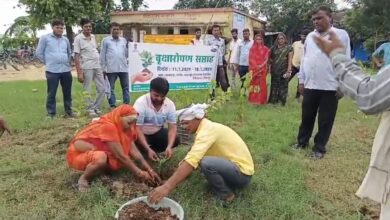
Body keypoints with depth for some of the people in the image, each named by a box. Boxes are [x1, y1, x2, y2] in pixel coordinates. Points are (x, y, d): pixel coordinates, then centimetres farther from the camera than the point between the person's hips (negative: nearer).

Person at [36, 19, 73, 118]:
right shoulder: (45, 38, 0)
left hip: (66, 70, 4)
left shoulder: (65, 40, 13)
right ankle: (51, 113, 11)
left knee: (67, 92, 10)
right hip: (52, 71, -4)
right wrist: (48, 62, 4)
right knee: (51, 93, 1)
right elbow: (39, 53, 2)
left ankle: (68, 111, 22)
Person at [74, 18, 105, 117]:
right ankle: (91, 109, 14)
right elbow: (76, 56, -9)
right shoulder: (78, 38, -6)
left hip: (97, 66, 6)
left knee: (102, 88, 7)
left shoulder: (93, 37, 12)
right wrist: (79, 72, -15)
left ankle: (96, 107, 20)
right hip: (86, 68, -6)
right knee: (87, 91, 2)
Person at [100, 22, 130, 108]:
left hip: (123, 67, 3)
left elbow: (127, 54, 12)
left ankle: (127, 104, 13)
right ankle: (112, 105, 13)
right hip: (111, 68, -3)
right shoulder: (106, 40, 4)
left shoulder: (124, 40, 13)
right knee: (111, 88, 5)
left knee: (126, 87, 5)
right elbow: (102, 55, 2)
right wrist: (103, 67, -3)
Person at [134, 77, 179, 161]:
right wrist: (148, 149, -39)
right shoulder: (141, 103, -26)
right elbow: (137, 129, -29)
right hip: (142, 134, -3)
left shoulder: (170, 104, -15)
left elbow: (172, 127, -17)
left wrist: (169, 147, -34)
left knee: (175, 140, -20)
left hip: (157, 133, 3)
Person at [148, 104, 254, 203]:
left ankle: (225, 194, -5)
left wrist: (167, 187, -37)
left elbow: (191, 161, -35)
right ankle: (227, 183, 13)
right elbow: (193, 154, 13)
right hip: (239, 164, 9)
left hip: (242, 172, -9)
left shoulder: (208, 130, -23)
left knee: (206, 163, -31)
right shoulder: (208, 127, 8)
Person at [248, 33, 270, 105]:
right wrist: (256, 66, -13)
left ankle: (261, 100, 3)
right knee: (254, 83, 1)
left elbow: (266, 59, 0)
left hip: (262, 69, -1)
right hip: (254, 68, 1)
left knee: (262, 83, -2)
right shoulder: (252, 48, 9)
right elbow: (251, 58, 1)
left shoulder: (265, 49, 7)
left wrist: (261, 65, -17)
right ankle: (253, 99, 6)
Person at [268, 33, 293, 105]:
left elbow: (290, 60, -7)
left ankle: (282, 101, 9)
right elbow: (270, 58, 19)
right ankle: (273, 101, 16)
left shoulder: (288, 48, -1)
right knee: (274, 86, 8)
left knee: (283, 86, 1)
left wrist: (289, 71, -14)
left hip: (284, 70, -3)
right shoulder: (274, 48, 9)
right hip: (275, 70, 3)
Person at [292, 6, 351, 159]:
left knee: (325, 120, 7)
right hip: (310, 85, 3)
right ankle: (302, 141, 32)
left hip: (330, 87, -3)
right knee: (307, 116, 14)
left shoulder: (341, 35, -2)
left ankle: (319, 148, 21)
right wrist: (301, 80, 10)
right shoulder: (310, 36, 10)